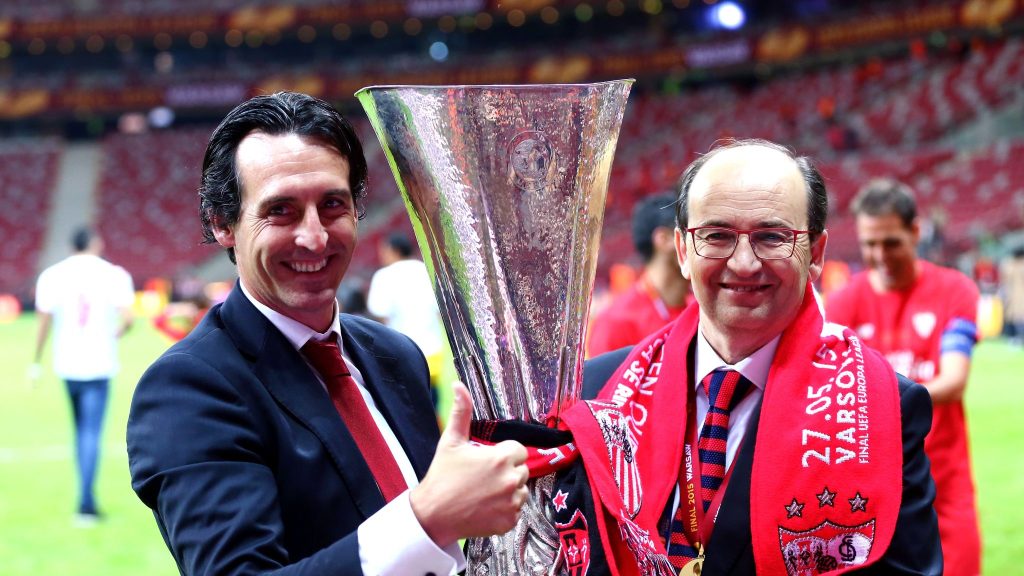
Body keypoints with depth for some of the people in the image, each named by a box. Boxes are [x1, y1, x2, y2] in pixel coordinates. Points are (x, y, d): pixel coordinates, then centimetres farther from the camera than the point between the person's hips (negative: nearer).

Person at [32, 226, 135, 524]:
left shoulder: (51, 275, 0)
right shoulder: (114, 274, -5)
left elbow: (44, 323, -3)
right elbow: (127, 318, -15)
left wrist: (36, 363, 5)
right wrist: (114, 334, 6)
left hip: (66, 364, 3)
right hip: (99, 365, -3)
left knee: (81, 429, 18)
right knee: (92, 432, -2)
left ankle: (87, 499, 23)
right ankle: (85, 502, -11)